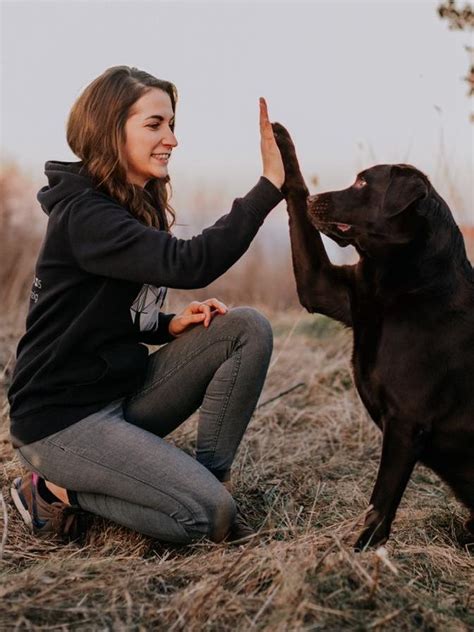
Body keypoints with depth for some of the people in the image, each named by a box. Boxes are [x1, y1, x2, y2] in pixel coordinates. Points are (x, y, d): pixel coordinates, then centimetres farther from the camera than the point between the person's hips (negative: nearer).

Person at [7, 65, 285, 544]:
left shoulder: (139, 207, 10)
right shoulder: (84, 215, -20)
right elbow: (188, 265, -34)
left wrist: (171, 325, -3)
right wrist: (269, 184, -33)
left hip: (124, 392, 9)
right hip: (61, 418, -9)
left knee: (248, 328, -8)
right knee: (207, 514, -19)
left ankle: (210, 476, -1)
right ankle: (57, 490, -1)